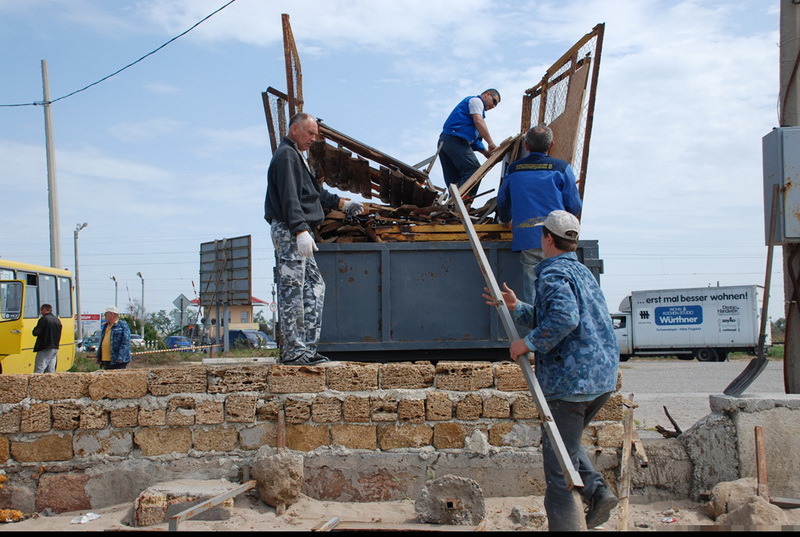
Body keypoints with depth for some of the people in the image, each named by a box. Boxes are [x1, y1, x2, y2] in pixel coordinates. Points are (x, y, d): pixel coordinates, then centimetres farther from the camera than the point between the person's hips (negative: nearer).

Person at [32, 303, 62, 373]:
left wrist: (36, 328, 4)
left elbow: (36, 332, -13)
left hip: (45, 349, -8)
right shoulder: (57, 320, 15)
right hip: (55, 348, 8)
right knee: (51, 371, 9)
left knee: (38, 371, -9)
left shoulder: (44, 319, -10)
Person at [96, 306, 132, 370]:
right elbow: (102, 342, 25)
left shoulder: (123, 325, -6)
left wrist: (120, 357, -22)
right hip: (106, 361, 8)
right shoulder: (105, 326, 19)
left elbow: (125, 342, -14)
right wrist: (99, 357, 20)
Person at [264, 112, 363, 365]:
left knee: (314, 286, 10)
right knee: (292, 290, -10)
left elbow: (315, 192, 30)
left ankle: (307, 348, 12)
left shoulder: (297, 156, 26)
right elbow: (289, 197, -20)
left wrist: (341, 203, 20)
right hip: (289, 231, -11)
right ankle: (293, 351, -7)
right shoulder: (286, 155, -8)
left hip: (300, 233, 11)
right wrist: (300, 230, -28)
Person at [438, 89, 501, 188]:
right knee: (473, 171, -20)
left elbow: (475, 137, 28)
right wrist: (491, 143, -14)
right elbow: (478, 121, -10)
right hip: (455, 140, -10)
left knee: (453, 181, 4)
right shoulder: (476, 100, 8)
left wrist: (486, 152, 15)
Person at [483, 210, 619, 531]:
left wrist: (529, 343, -21)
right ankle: (597, 490, 9)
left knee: (558, 460, 0)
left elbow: (565, 317, -30)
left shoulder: (553, 274, -11)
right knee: (562, 441, 26)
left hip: (571, 380, -9)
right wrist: (516, 308, 24)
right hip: (603, 377, 9)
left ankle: (564, 525, 3)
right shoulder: (582, 272, 18)